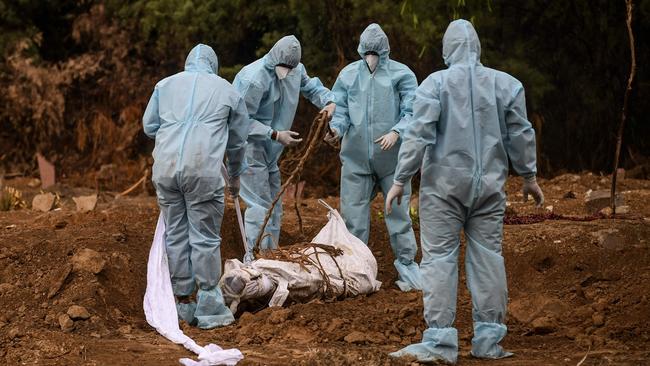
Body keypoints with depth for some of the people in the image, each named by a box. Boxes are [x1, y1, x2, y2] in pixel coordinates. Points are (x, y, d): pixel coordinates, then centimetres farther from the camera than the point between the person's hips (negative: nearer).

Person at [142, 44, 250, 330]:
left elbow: (149, 126, 21)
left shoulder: (166, 84, 17)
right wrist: (235, 175, 39)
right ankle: (209, 307, 3)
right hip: (203, 170, -3)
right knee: (205, 238, 1)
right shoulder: (226, 90, 15)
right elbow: (238, 139, 24)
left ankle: (182, 302, 17)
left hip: (165, 168, 3)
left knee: (176, 235, 11)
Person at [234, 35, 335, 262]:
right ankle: (254, 259, -10)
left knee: (274, 207, 13)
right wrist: (276, 135, -24)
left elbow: (311, 86, 19)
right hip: (250, 150, -8)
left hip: (270, 151, 9)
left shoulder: (296, 69, -1)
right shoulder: (254, 79, -25)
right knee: (260, 207, -12)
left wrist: (328, 101, -2)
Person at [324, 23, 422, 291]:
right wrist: (336, 129, -15)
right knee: (353, 213, 5)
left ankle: (406, 264, 14)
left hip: (392, 158, -2)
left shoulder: (402, 75, -2)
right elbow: (340, 110, 6)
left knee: (399, 212, 3)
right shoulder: (348, 75, 6)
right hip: (356, 158, 2)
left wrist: (396, 132, -23)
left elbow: (411, 112, -6)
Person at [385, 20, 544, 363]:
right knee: (488, 257, 7)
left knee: (439, 258, -1)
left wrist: (400, 179, -3)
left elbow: (418, 135, -9)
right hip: (489, 185, 3)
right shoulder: (506, 84, 3)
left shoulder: (435, 83, -6)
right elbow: (521, 135, 8)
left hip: (444, 184, -3)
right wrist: (529, 176, 20)